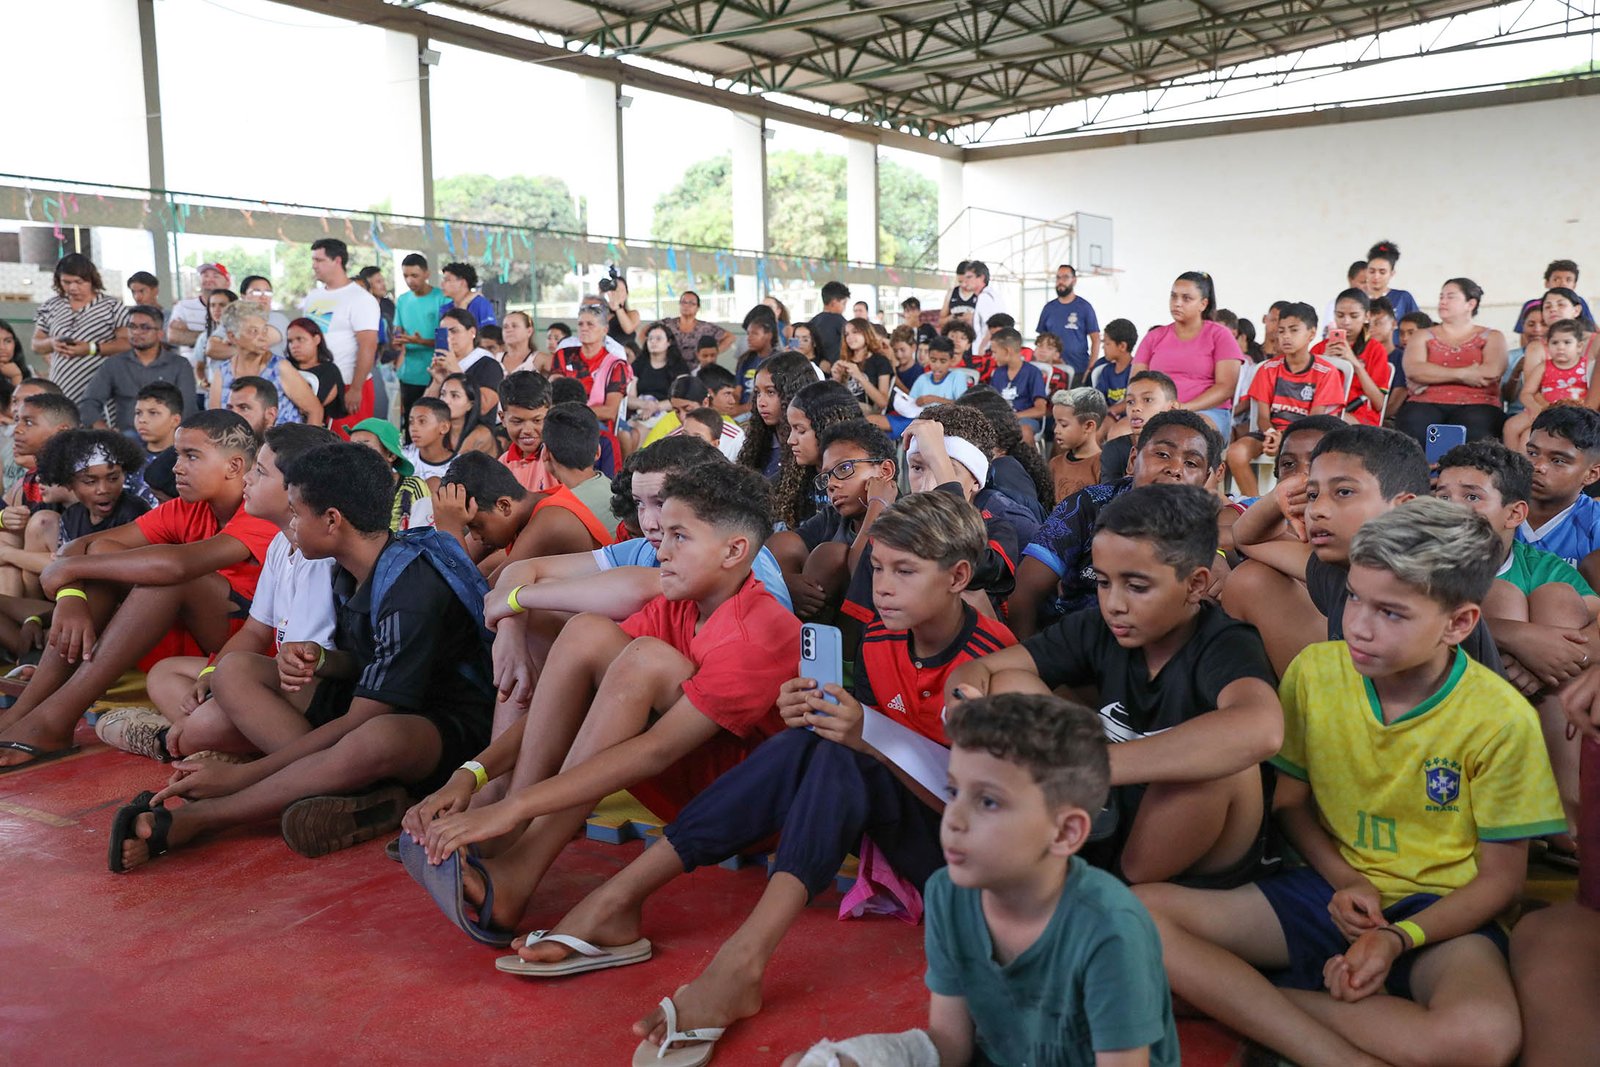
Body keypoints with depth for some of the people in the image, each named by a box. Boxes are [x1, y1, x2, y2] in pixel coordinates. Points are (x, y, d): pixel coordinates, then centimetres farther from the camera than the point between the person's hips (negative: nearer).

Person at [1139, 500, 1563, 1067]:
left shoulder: (1501, 719, -12)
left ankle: (1245, 997, -19)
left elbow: (1500, 877, -5)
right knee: (1138, 910, -20)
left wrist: (1399, 938, -18)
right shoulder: (1314, 671, -4)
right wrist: (1343, 880, -9)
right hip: (1331, 887, 3)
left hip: (1438, 911, -2)